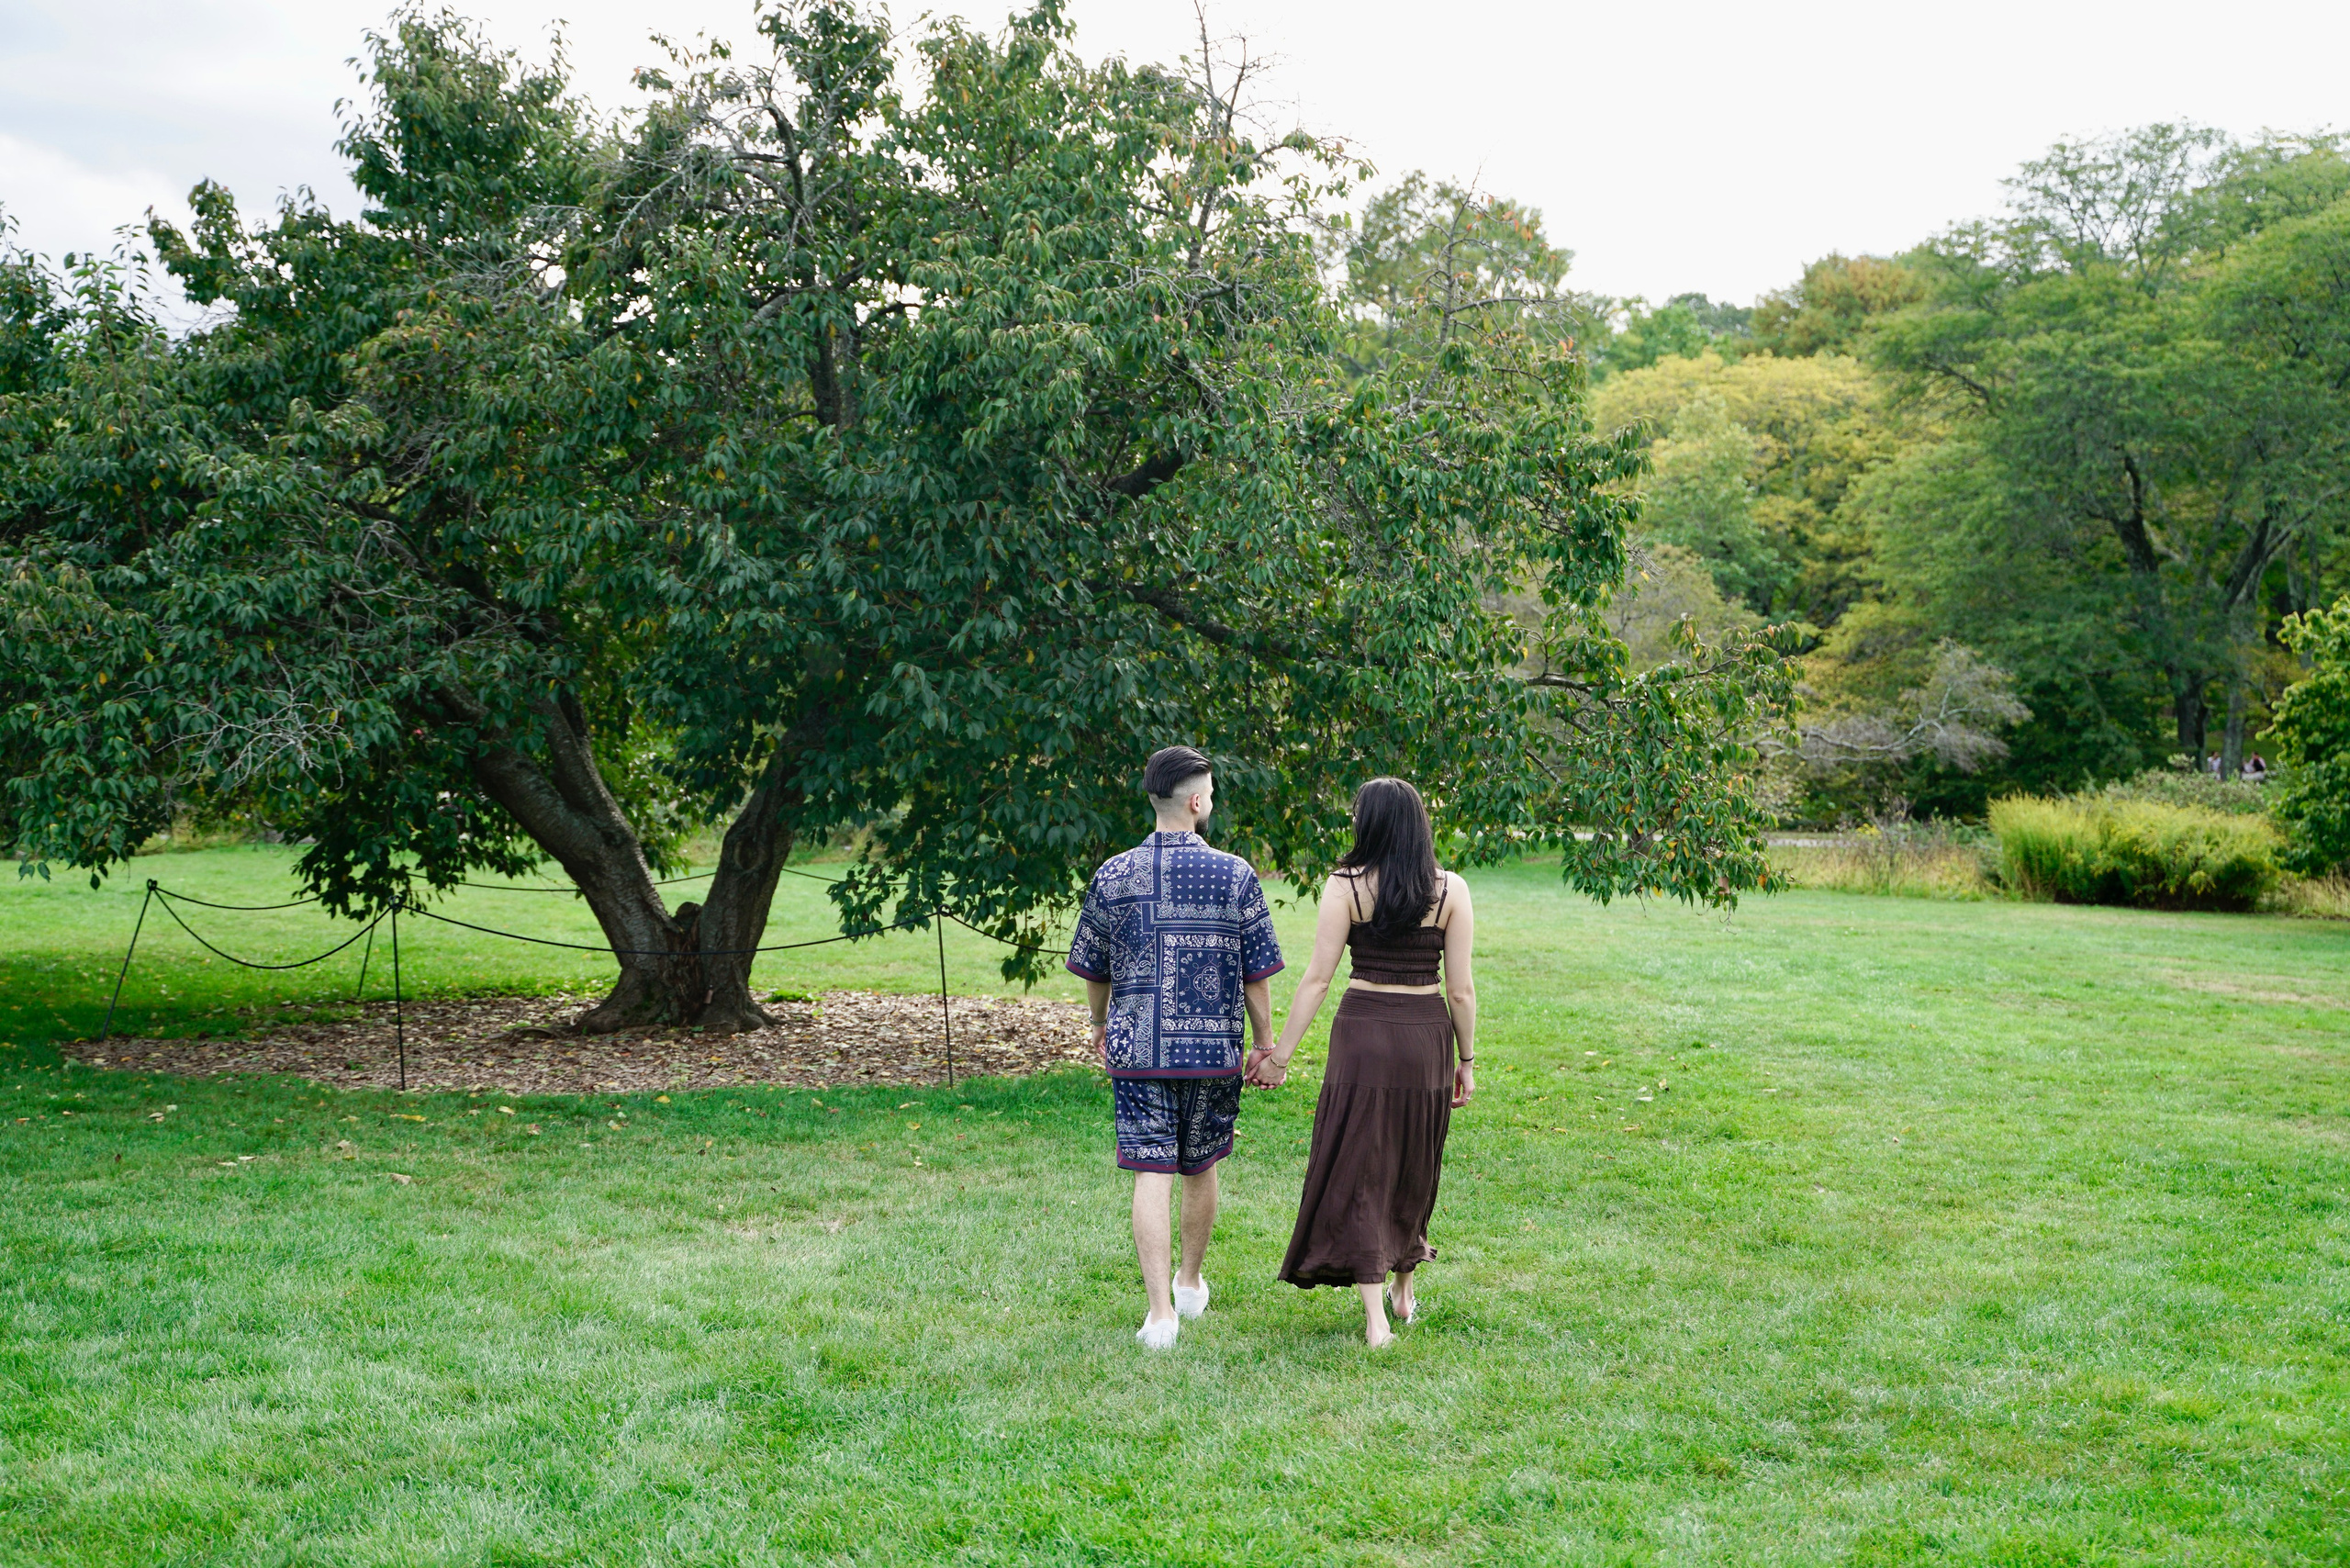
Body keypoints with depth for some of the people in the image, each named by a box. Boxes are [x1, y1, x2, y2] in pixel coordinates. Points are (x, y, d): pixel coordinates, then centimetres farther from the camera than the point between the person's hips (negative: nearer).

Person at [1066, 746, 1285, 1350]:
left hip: (1137, 1050, 0)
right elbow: (1256, 976, -2)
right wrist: (1265, 1045, 11)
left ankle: (1160, 1310, -8)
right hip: (1214, 1051, 1)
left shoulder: (1113, 876, -3)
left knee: (1152, 1175, -2)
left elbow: (1093, 972, 7)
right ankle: (1190, 1283, 35)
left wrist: (1100, 1027, 25)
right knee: (1201, 1169, 18)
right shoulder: (1235, 875, -6)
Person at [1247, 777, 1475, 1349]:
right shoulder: (1451, 889, -2)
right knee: (1412, 1167, 20)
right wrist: (1467, 1059, 9)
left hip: (1363, 1031, -2)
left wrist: (1280, 1055, -2)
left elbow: (1317, 979, -8)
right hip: (1427, 1036, 2)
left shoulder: (1345, 885, -6)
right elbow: (1461, 988, -2)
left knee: (1359, 1170, 4)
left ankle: (1376, 1318, -2)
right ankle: (1404, 1290, 36)